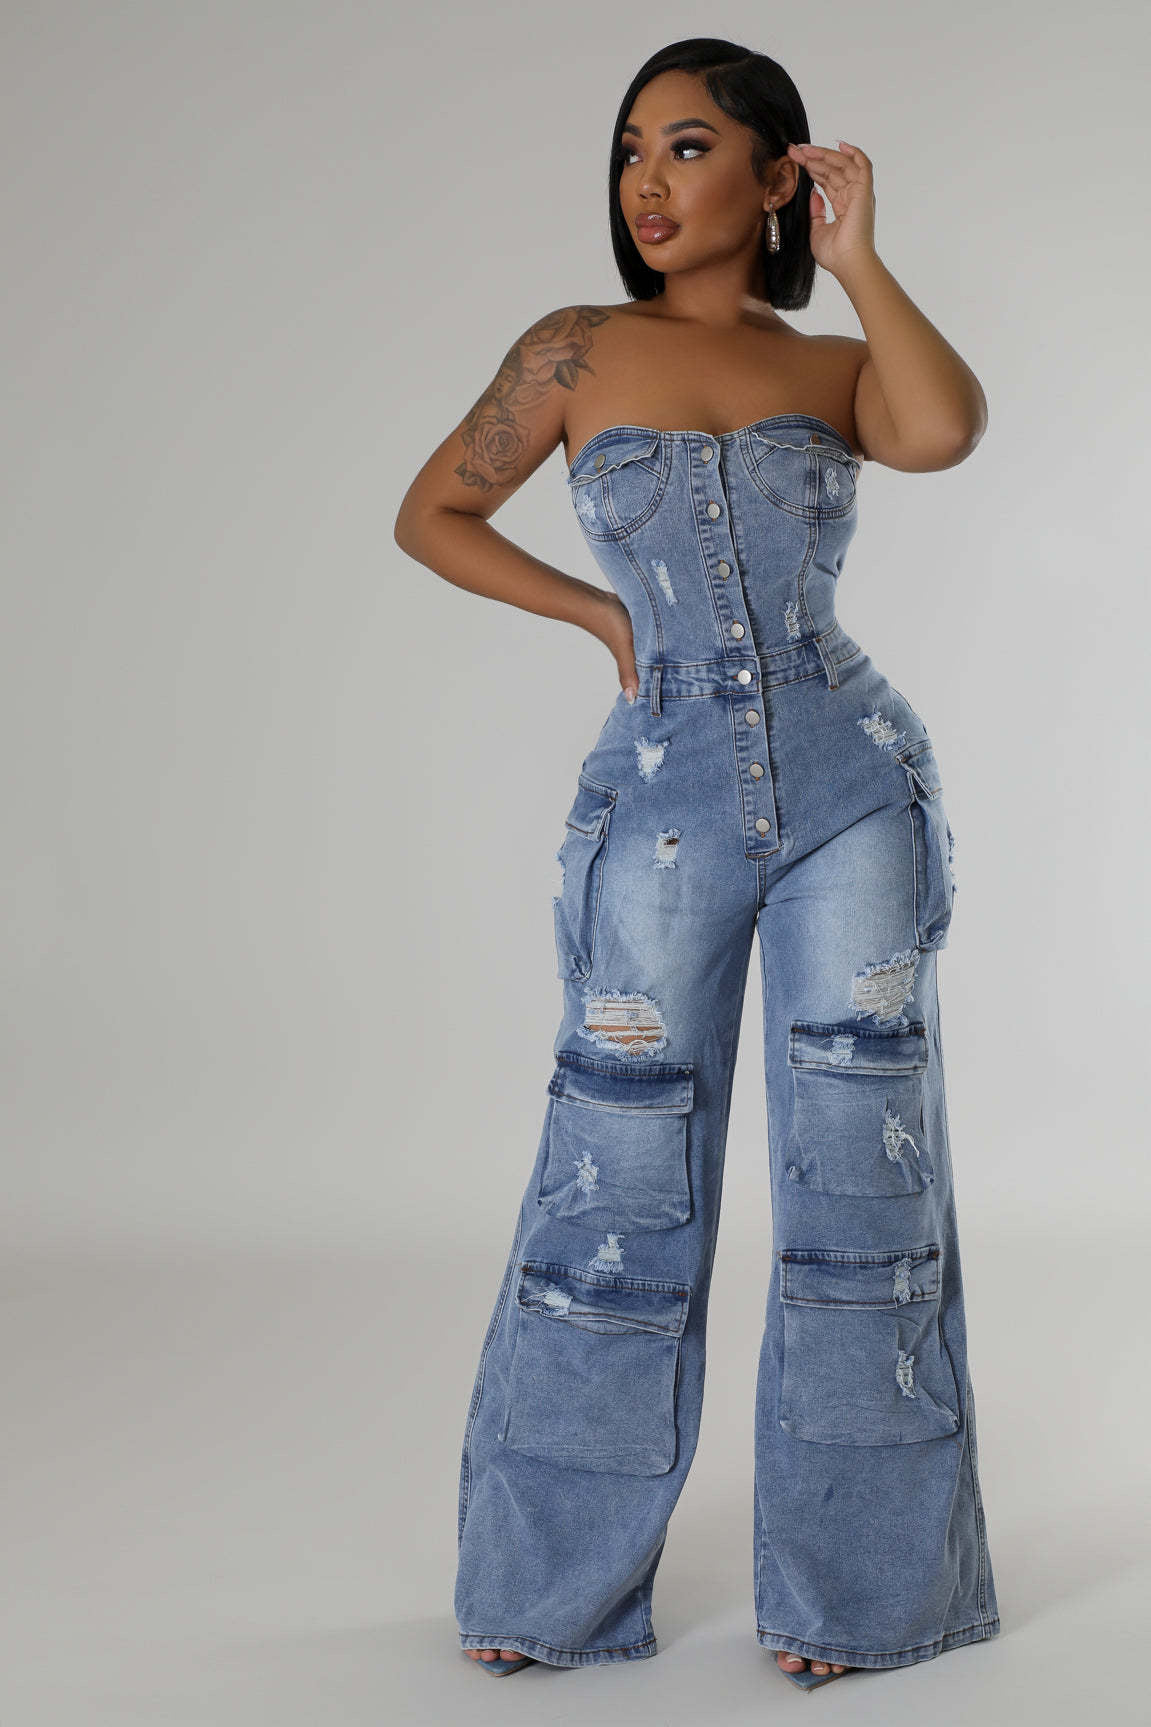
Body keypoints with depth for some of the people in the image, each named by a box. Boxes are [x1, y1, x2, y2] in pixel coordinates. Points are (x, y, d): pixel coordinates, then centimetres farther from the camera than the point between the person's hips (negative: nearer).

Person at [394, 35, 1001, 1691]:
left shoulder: (834, 368, 8)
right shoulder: (578, 351, 7)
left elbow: (947, 431, -14)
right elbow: (433, 514, 15)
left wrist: (857, 256, -5)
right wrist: (602, 614, 6)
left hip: (856, 790, 1)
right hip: (663, 802, -1)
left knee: (858, 1175, 3)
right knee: (622, 1189, 2)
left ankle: (844, 1581, 17)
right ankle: (555, 1579, 18)